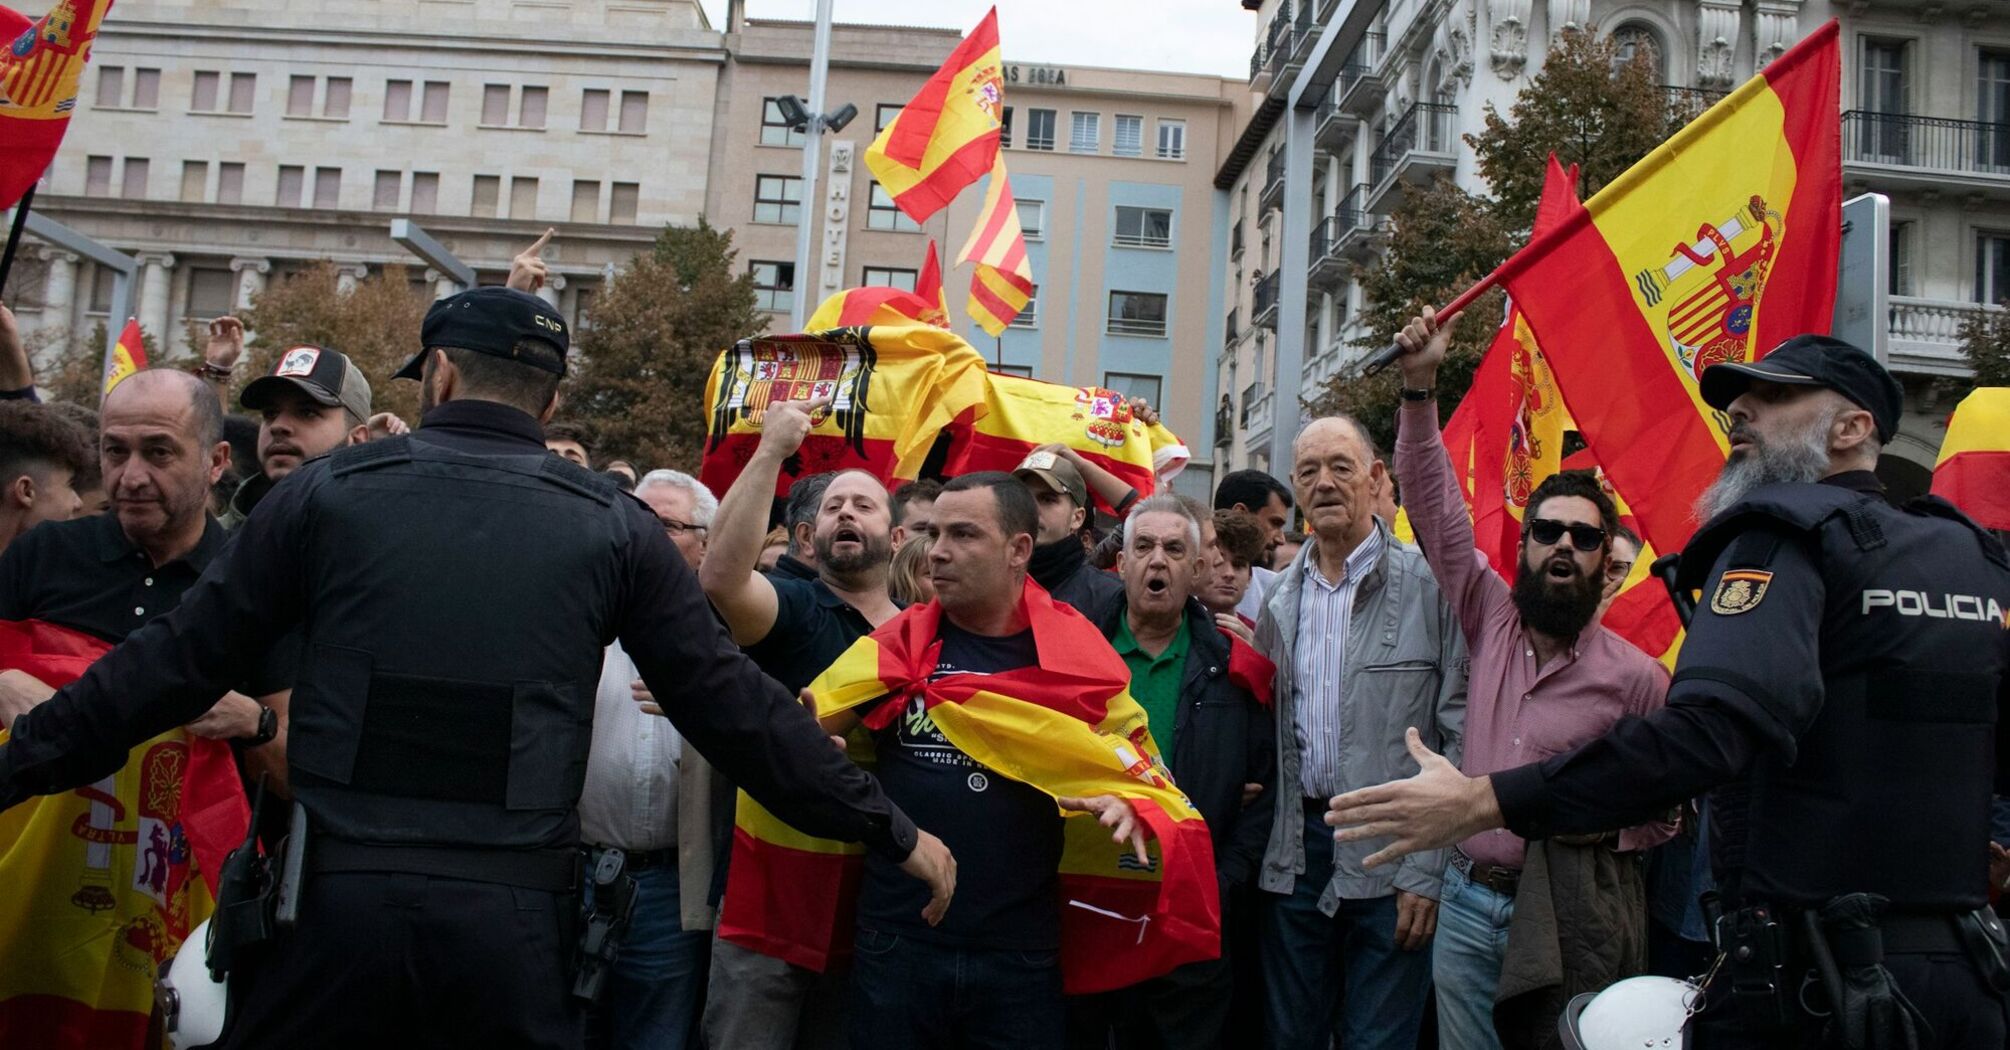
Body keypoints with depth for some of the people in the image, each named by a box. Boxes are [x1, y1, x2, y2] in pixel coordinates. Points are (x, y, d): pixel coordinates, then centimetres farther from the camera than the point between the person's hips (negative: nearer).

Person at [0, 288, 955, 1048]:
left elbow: (172, 665, 6)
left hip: (334, 897, 0)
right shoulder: (613, 528, 3)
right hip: (512, 914, 0)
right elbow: (732, 706, 2)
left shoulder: (328, 491, 4)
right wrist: (888, 831, 10)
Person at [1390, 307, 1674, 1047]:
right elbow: (1435, 508, -2)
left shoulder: (1635, 677, -6)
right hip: (1468, 904, 3)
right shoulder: (1491, 619, 3)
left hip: (1570, 920, -3)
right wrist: (1420, 388, -10)